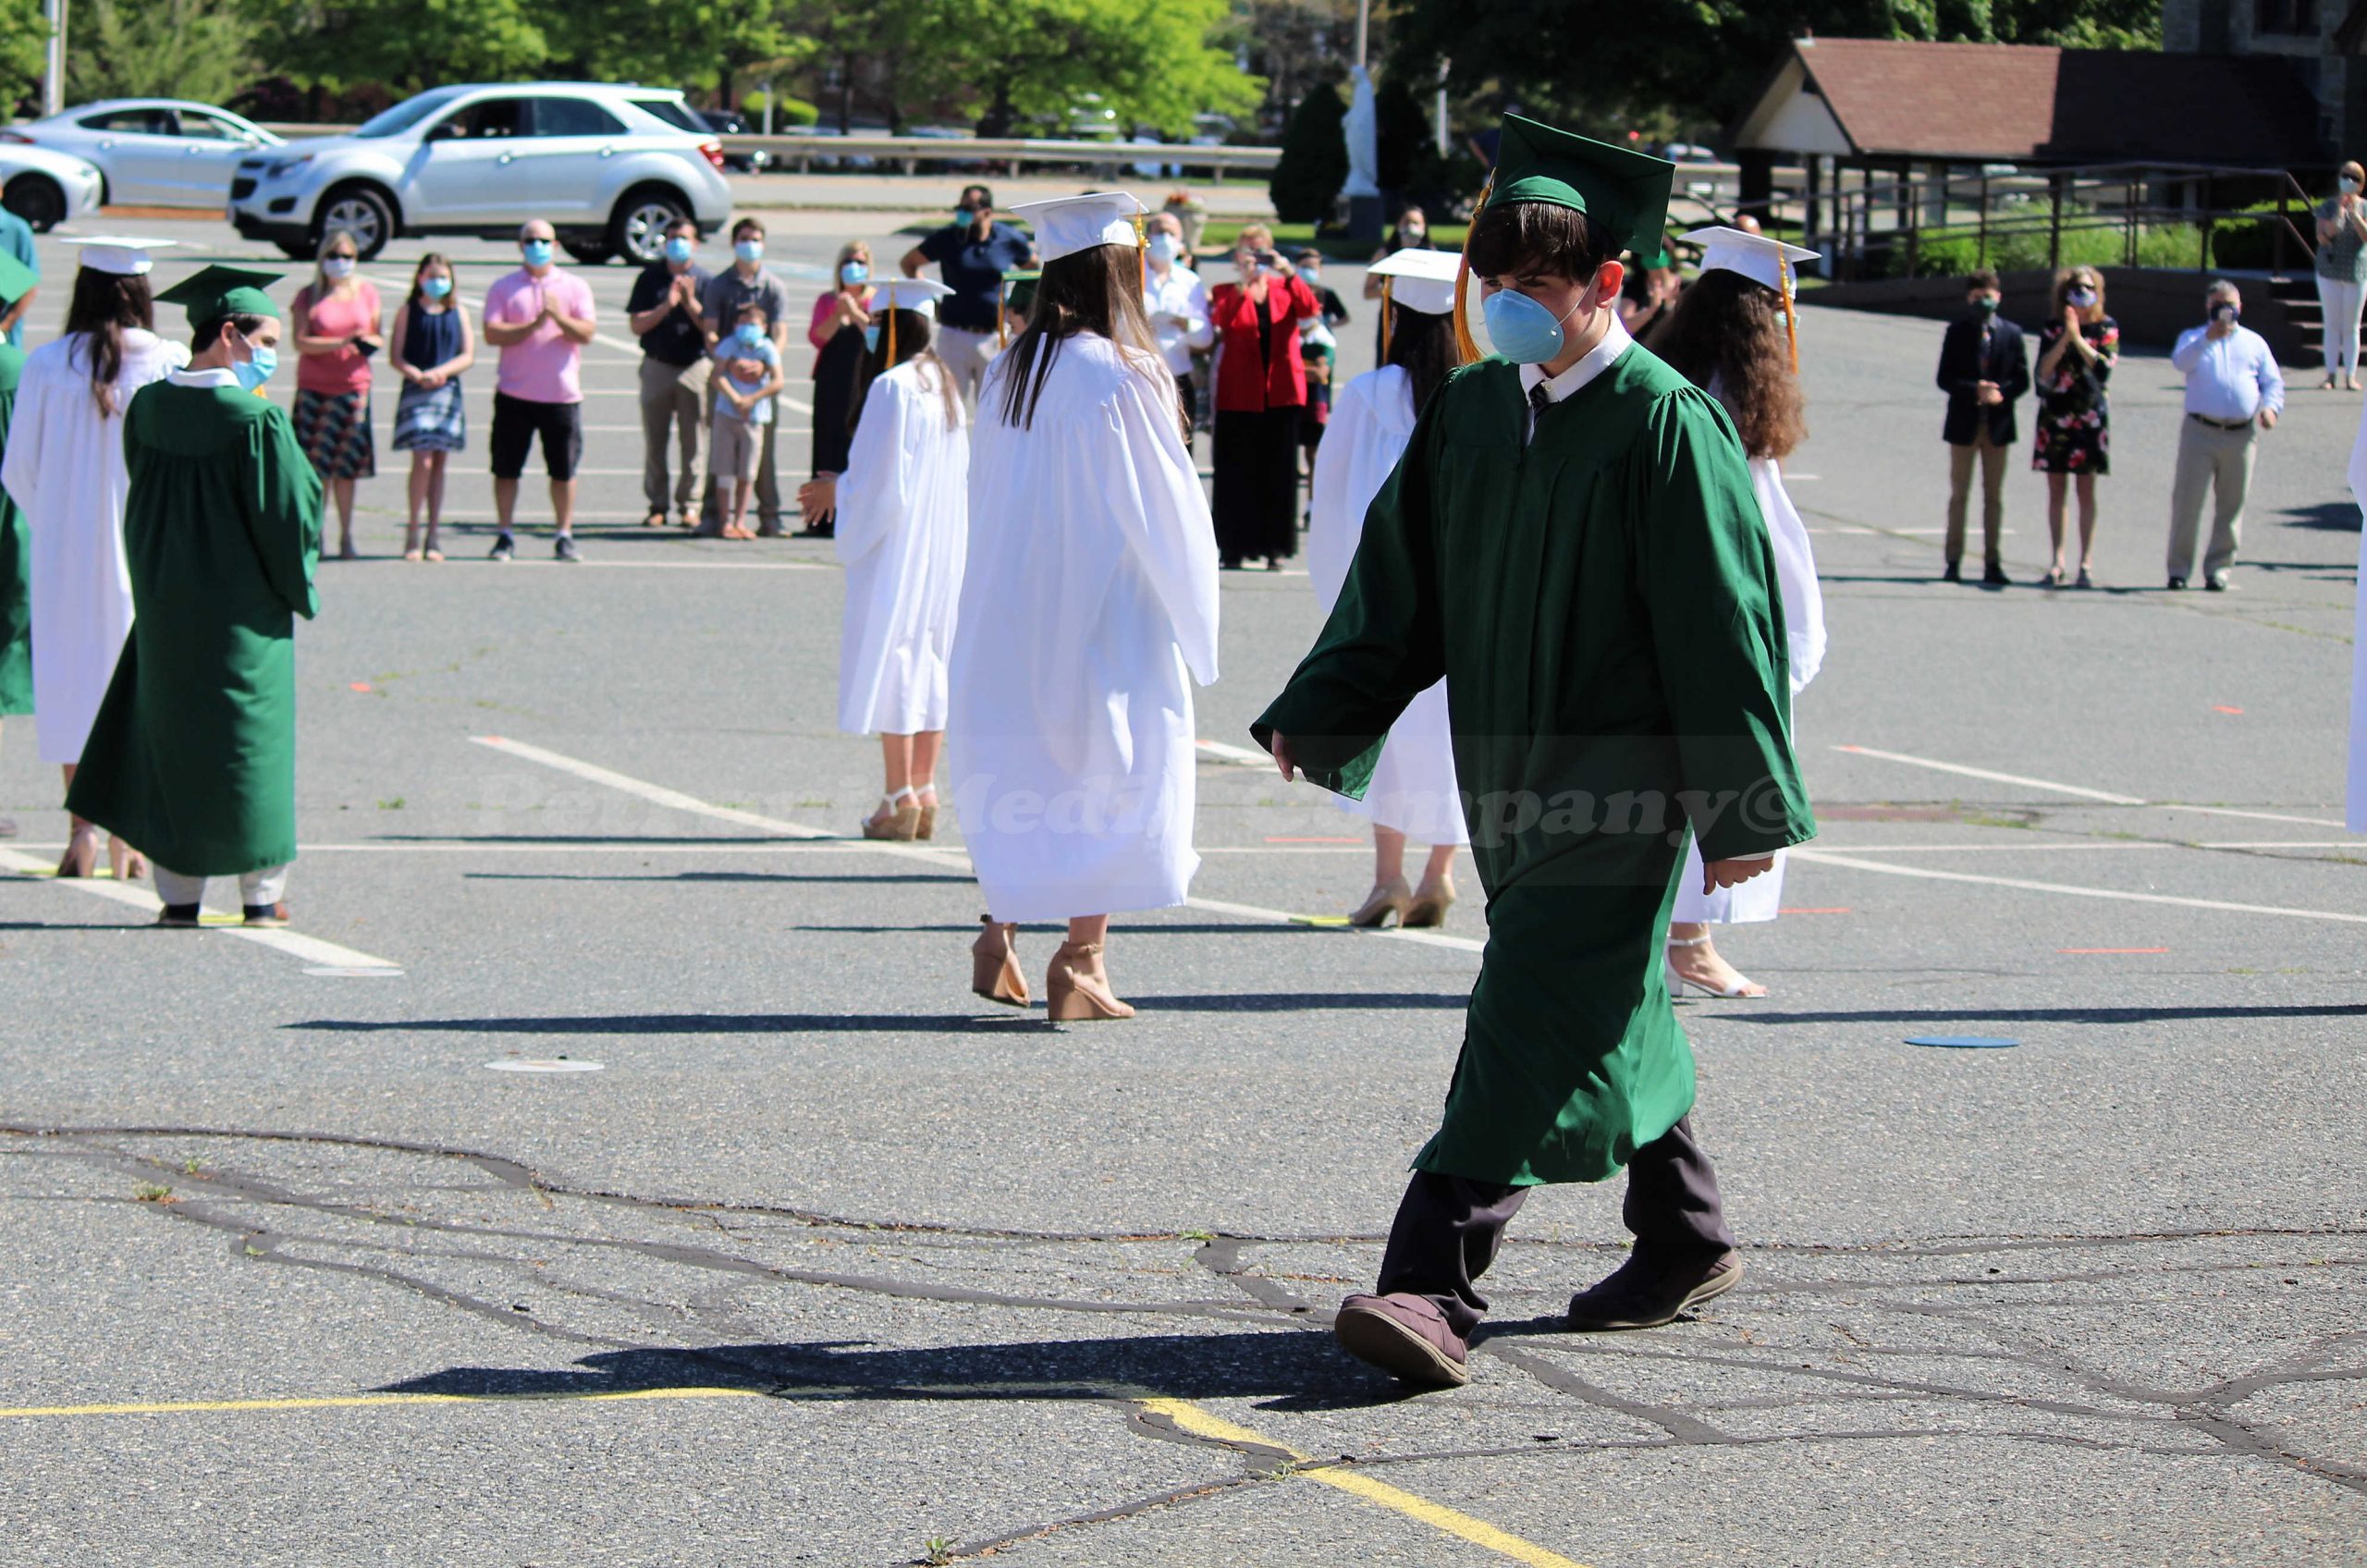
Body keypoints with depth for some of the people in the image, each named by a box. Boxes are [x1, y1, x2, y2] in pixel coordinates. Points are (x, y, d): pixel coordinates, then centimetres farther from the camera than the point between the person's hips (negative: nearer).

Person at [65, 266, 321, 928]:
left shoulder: (147, 407, -2)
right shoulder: (257, 421, -18)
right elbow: (289, 513, -15)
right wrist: (296, 588, 1)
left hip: (164, 600, 4)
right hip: (241, 611, -4)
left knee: (171, 736, 13)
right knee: (249, 743, 7)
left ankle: (179, 894, 13)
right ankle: (261, 894, 12)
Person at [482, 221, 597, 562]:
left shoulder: (575, 287, 7)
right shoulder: (503, 288, 5)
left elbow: (587, 333, -3)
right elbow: (492, 333, -7)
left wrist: (559, 316, -20)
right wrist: (534, 325, -17)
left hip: (562, 393, 0)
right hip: (514, 393, 0)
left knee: (564, 471, 3)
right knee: (506, 469, 2)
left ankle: (564, 536, 13)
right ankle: (505, 537, 10)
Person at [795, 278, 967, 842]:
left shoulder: (892, 387, -16)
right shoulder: (943, 384, 11)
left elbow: (880, 481, -19)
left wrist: (838, 488, 0)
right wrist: (846, 484, 19)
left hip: (895, 548, -9)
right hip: (939, 548, 9)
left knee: (889, 658, -4)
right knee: (929, 662, 10)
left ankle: (900, 798, -5)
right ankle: (924, 794, 12)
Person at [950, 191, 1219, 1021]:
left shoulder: (1009, 371, 4)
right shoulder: (1119, 377, -16)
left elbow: (989, 496, 12)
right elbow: (1162, 507, -12)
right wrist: (1189, 605, -1)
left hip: (1011, 604, 6)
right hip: (1107, 610, -6)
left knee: (1022, 767, 17)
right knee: (1111, 771, 3)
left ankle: (1000, 933, 12)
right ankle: (1081, 961, 1)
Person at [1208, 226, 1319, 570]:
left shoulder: (1285, 289, 11)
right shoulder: (1226, 292, 6)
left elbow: (1309, 309, -9)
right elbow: (1221, 321, -14)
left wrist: (1288, 272, -19)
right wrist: (1243, 282, -22)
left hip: (1281, 392, 1)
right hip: (1239, 395, -1)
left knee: (1278, 472, 2)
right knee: (1238, 473, -2)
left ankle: (1276, 547, 5)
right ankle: (1234, 547, 2)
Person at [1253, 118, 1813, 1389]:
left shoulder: (1666, 426, -13)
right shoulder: (1469, 411, 7)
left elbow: (1718, 625, -12)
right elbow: (1398, 592, 11)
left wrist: (1742, 811, -13)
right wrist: (1314, 717, 0)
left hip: (1619, 773, -7)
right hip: (1512, 772, 7)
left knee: (1535, 1021, -13)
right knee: (1609, 1014, 18)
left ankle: (1435, 1285, -19)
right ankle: (1685, 1244, 33)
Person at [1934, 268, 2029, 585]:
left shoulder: (2011, 333, 5)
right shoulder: (1957, 331, 2)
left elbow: (2022, 380, 3)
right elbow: (1945, 379, -3)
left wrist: (2000, 393, -16)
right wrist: (1974, 391, -18)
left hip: (1997, 424, 1)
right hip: (1964, 423, -1)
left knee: (1994, 497, 5)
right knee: (1959, 495, 3)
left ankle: (1992, 562, 8)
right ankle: (1953, 561, 5)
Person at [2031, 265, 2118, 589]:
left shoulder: (2107, 328, 3)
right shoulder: (2052, 329, 7)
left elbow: (2105, 367, -11)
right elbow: (2043, 372, -5)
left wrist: (2078, 339, -15)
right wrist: (2063, 340, -14)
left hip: (2089, 415, -2)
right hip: (2055, 414, 2)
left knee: (2086, 490, -2)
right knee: (2056, 490, 3)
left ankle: (2087, 563, -1)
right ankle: (2057, 562, 6)